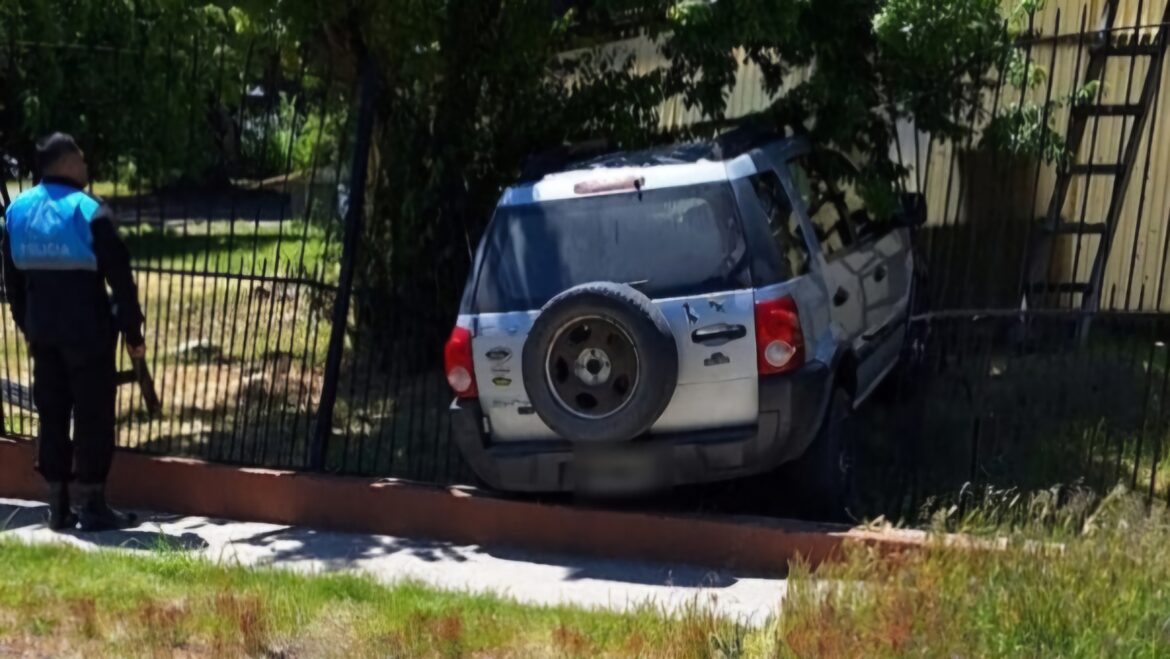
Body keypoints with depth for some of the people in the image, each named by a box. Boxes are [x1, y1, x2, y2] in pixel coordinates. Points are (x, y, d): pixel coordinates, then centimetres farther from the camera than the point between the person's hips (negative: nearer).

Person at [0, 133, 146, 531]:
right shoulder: (89, 212, -12)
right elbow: (120, 280, -12)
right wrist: (132, 332, -4)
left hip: (43, 332, 6)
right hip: (88, 332, -6)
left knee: (51, 414, 11)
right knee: (93, 416, 1)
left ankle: (58, 506, 15)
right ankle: (93, 506, 5)